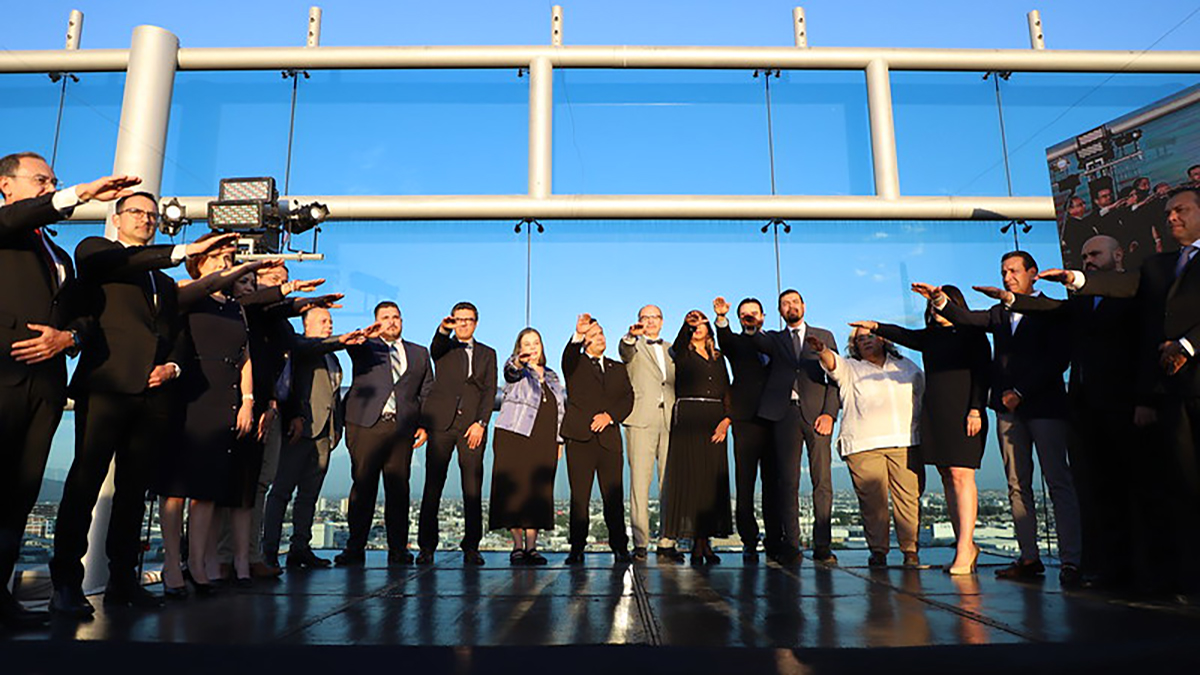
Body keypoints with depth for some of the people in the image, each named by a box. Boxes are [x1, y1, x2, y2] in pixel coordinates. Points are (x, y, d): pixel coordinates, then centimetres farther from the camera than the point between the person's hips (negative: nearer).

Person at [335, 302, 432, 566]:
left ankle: (398, 549, 9)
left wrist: (424, 423, 5)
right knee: (363, 485, -2)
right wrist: (365, 336, -34)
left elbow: (427, 392, 16)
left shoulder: (419, 353, 19)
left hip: (402, 426, 2)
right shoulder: (366, 347, 13)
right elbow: (351, 346, -12)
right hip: (366, 425, -2)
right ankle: (355, 548, 7)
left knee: (399, 487, 2)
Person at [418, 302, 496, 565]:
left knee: (473, 488, -2)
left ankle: (471, 546, 6)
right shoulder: (443, 348, 15)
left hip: (472, 426, 1)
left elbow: (489, 391, 8)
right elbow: (435, 348, -11)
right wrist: (444, 329, -32)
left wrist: (480, 423, -5)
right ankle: (427, 546, 6)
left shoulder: (487, 354, 18)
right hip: (441, 423, -1)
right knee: (433, 485, -1)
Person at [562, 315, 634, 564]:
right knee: (579, 496, -2)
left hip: (609, 438, 2)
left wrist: (609, 416, -5)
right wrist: (578, 335, -32)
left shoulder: (618, 368, 21)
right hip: (580, 438, -2)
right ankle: (577, 549, 4)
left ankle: (620, 547, 8)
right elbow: (568, 357, -13)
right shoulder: (575, 364, 11)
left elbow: (628, 399, 12)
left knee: (614, 497, 0)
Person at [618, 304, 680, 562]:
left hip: (670, 421, 4)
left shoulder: (671, 350, 23)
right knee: (640, 482, -7)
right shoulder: (633, 346, 10)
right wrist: (632, 335, -36)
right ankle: (640, 543, -3)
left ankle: (667, 543, 6)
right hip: (642, 420, -4)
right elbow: (625, 352, -14)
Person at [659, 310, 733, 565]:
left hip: (714, 420, 4)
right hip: (687, 418, -4)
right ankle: (696, 543, -3)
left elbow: (727, 391, 12)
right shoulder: (681, 354, 7)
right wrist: (687, 324, -36)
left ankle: (705, 539, 5)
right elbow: (679, 344, -18)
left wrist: (727, 419, -3)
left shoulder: (718, 358, 18)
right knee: (689, 476, -7)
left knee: (712, 478, 1)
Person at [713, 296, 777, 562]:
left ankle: (775, 541, 12)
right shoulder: (736, 343, 11)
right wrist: (721, 317, -32)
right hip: (747, 420, -2)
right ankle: (749, 542, 4)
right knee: (745, 483, -2)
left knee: (773, 482, 5)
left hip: (774, 419, 3)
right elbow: (724, 340, -12)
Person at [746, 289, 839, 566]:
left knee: (822, 480, -5)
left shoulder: (824, 336, 18)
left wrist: (829, 412, -3)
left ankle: (823, 546, 0)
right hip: (785, 414, 0)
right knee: (788, 481, -1)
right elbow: (760, 342, -4)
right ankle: (790, 547, 2)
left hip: (816, 413, 0)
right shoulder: (774, 338, 20)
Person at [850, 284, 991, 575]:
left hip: (962, 412, -6)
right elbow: (903, 335, 15)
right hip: (933, 412, 6)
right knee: (948, 479, 4)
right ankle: (966, 546, 8)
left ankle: (964, 546, -13)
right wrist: (876, 327, 0)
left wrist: (976, 410, -12)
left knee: (961, 475, -12)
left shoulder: (972, 334, 2)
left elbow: (981, 374, -4)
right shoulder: (930, 337, 20)